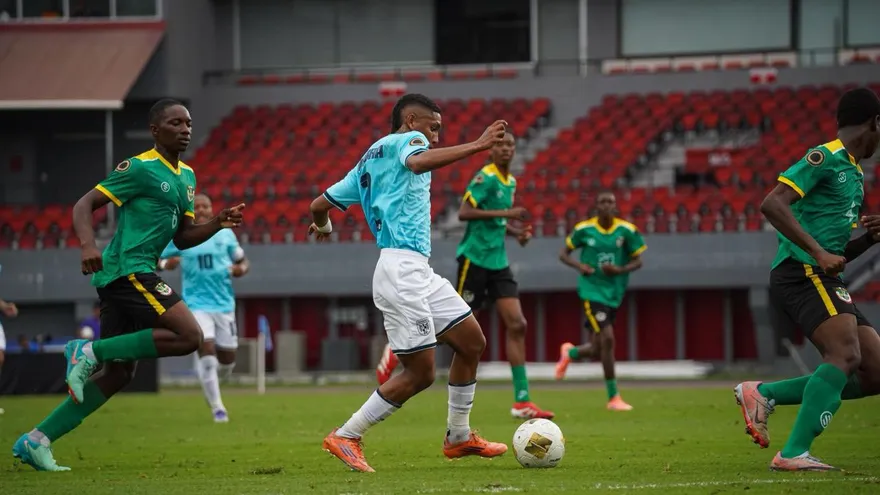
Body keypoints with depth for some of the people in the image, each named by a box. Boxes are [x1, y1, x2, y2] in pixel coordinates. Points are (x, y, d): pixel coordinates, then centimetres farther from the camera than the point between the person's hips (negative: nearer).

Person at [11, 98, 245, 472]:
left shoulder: (186, 176, 19)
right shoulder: (140, 168, -7)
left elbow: (182, 238, 24)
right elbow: (84, 205, -9)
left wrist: (218, 224, 6)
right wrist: (88, 245, -27)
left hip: (129, 277, 10)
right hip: (128, 270, -10)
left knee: (118, 374, 9)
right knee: (189, 336, -19)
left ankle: (36, 441, 11)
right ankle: (91, 351, -11)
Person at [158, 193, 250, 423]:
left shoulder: (225, 235, 5)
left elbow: (243, 261, 15)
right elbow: (156, 260, 8)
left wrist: (240, 269, -9)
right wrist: (166, 264, -16)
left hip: (224, 303, 3)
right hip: (196, 304, -3)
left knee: (227, 359, 6)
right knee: (207, 350, -18)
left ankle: (209, 383, 41)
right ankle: (217, 407, -8)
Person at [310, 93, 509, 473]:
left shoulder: (367, 163, 23)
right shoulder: (407, 140, -2)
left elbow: (320, 204, 23)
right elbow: (418, 162, -28)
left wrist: (322, 226, 46)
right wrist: (476, 146, -31)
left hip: (419, 273, 10)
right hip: (403, 268, -10)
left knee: (472, 342, 13)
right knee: (420, 373, -8)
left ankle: (458, 437, 20)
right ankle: (345, 437, 0)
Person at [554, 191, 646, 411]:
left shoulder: (627, 230, -3)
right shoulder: (584, 229, -5)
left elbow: (638, 261, 2)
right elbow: (564, 254, 6)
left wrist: (620, 270, -17)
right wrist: (579, 265, -15)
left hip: (614, 293, 4)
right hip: (592, 291, -4)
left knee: (596, 350, 9)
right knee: (607, 338, -19)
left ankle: (570, 353, 47)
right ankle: (613, 397, -9)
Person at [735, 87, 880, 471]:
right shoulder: (825, 159, -5)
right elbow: (772, 204, -18)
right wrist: (819, 253, -22)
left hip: (826, 280, 9)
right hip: (801, 272, -9)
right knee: (845, 354, -27)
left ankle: (762, 394, 5)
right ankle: (793, 454, -30)